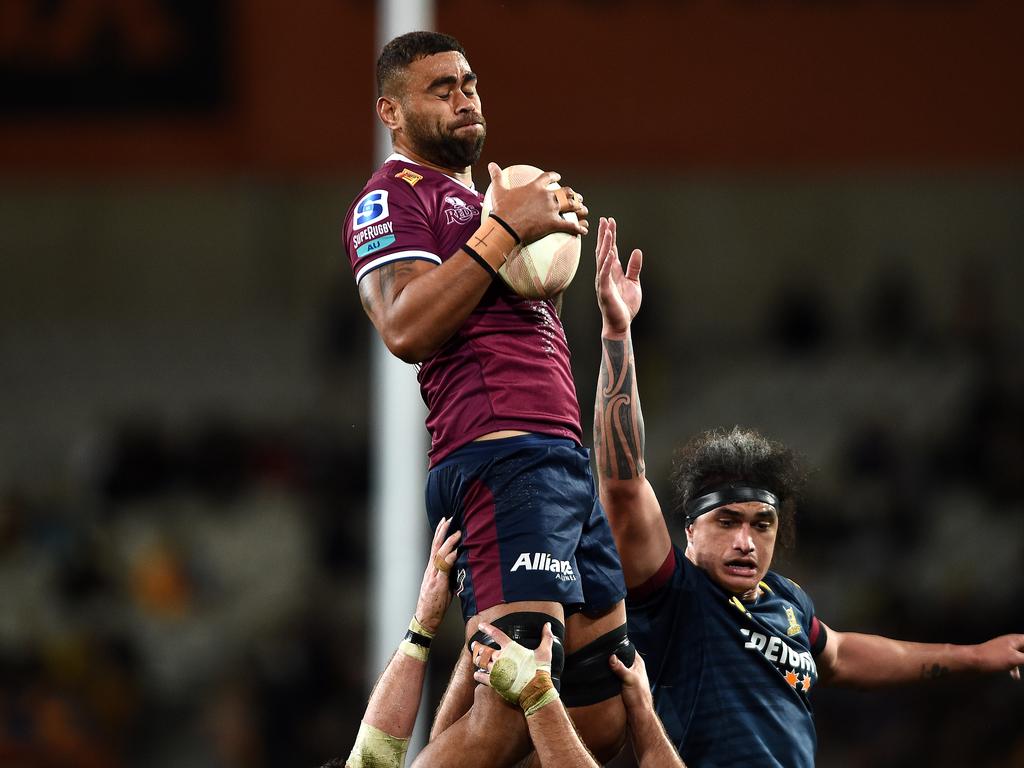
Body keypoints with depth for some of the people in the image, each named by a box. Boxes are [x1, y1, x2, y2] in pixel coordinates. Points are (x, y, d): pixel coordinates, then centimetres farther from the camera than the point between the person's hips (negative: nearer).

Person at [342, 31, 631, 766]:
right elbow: (406, 328, -16)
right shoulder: (395, 195, 0)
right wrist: (505, 231, -14)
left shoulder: (477, 202, 29)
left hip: (564, 457, 10)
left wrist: (554, 227, 14)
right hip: (504, 456, -10)